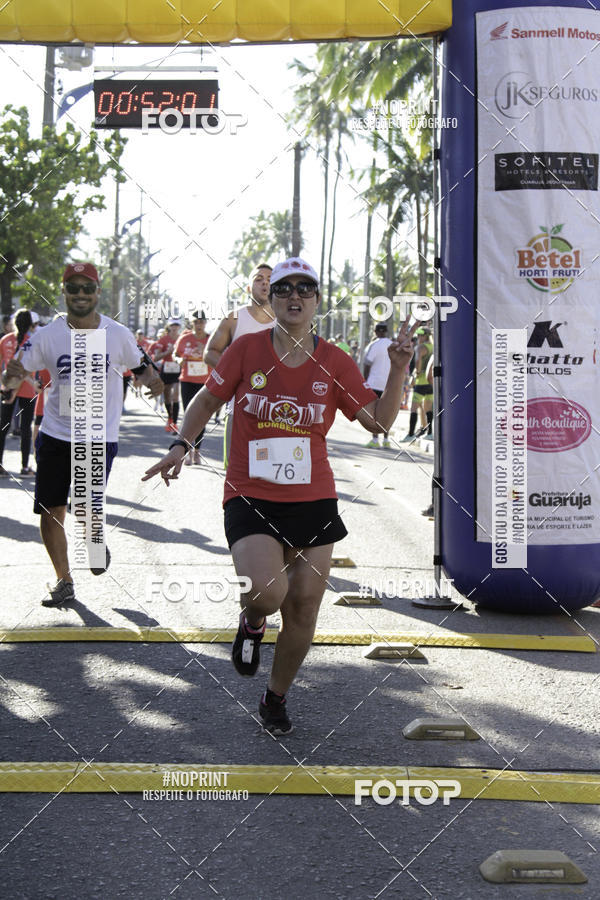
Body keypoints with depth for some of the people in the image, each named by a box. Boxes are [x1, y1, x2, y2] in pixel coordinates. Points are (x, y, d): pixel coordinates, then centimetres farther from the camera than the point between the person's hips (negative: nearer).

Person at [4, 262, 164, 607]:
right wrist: (13, 373, -24)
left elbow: (139, 366, 13)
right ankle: (64, 582, 20)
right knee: (50, 513, 1)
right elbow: (19, 371, 0)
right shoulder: (49, 335, -3)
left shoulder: (118, 334, -2)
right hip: (55, 434, 2)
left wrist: (151, 379, -10)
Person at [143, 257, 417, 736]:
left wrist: (398, 370, -11)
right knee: (268, 592, -27)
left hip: (314, 500, 3)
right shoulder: (247, 349, -1)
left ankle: (276, 699, 31)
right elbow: (208, 399, 11)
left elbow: (379, 421, 1)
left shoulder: (335, 363, 2)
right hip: (251, 497, -2)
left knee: (303, 608, 5)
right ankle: (252, 622, 14)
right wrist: (181, 445, -1)